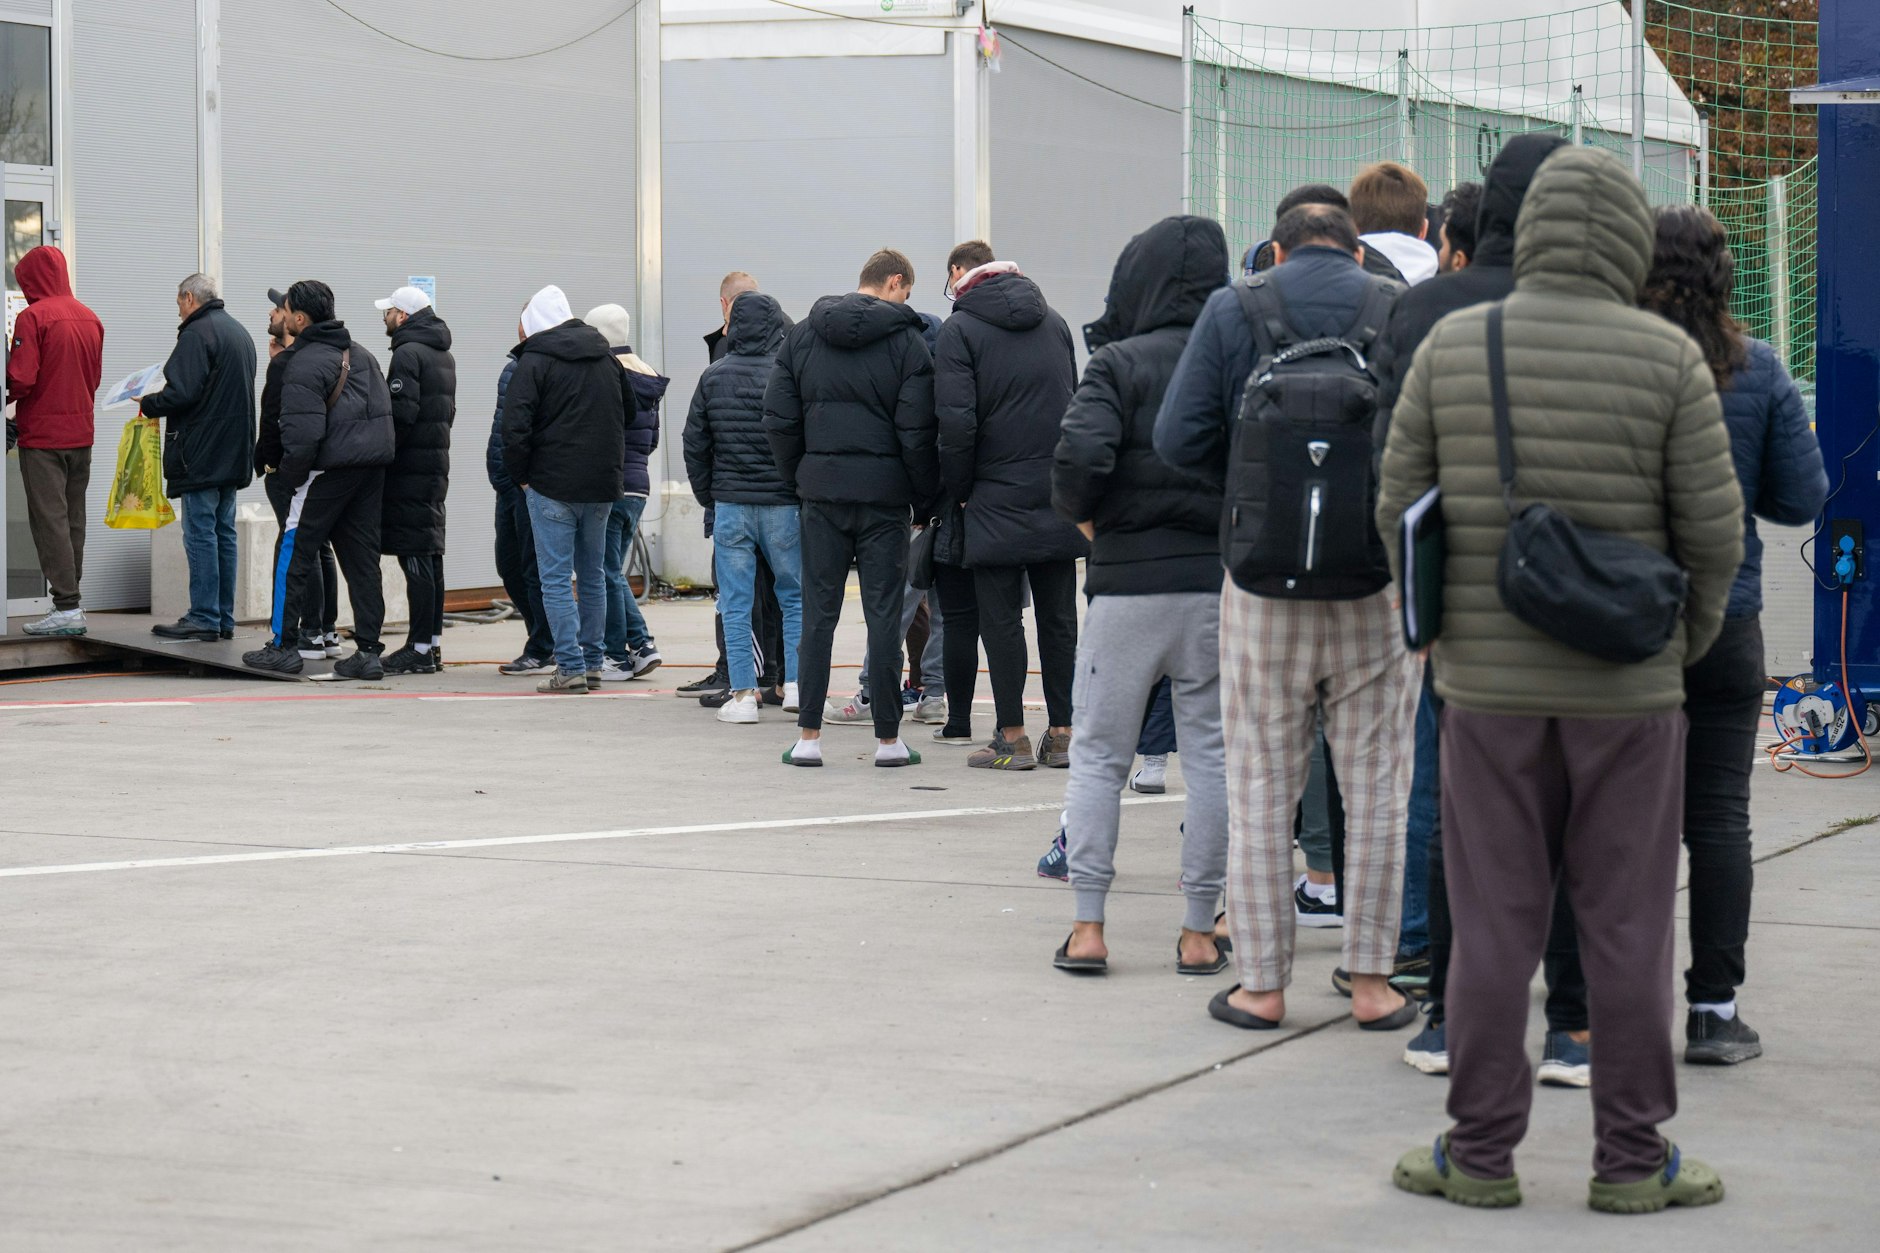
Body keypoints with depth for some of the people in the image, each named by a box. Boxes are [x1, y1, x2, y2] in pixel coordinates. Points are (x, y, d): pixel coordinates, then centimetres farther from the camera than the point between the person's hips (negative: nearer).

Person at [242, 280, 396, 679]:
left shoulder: (303, 364, -10)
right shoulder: (362, 354, 17)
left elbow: (303, 433, -18)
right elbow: (384, 412, 19)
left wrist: (290, 476, -7)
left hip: (329, 467, -8)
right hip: (373, 467, 8)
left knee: (292, 554, 3)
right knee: (362, 558, 8)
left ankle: (284, 646, 5)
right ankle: (368, 650, 4)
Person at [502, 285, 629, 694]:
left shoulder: (534, 361, -9)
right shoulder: (606, 358, 11)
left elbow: (515, 425, -15)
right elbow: (628, 410, 22)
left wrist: (521, 475, -3)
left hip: (552, 486, -6)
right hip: (602, 486, 6)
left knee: (556, 579, -3)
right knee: (593, 575, 15)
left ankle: (570, 667, -8)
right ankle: (592, 661, 17)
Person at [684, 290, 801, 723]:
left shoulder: (713, 376, 2)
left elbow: (695, 444, 6)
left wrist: (707, 497, 16)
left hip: (730, 504, 1)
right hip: (783, 504, -1)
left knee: (736, 603, 5)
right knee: (795, 595, 12)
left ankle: (742, 693, 2)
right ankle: (795, 683, 5)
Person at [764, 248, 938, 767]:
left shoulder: (801, 335, 7)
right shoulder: (906, 342, -5)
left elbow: (779, 420, 4)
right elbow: (917, 431, -9)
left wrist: (799, 479, 13)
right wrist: (926, 495, 2)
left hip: (822, 493, 3)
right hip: (884, 495, -3)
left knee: (818, 613, 6)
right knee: (883, 616, 2)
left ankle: (808, 737, 4)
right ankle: (888, 739, 5)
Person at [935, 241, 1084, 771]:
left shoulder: (960, 329, -6)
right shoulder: (1053, 321, 13)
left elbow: (956, 422, -13)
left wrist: (958, 489, -1)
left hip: (999, 499, -5)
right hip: (1060, 493, 5)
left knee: (1001, 618, 1)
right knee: (1058, 617, 9)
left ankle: (1012, 737, 1)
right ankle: (1062, 733, 11)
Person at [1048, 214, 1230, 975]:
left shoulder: (1120, 364, -7)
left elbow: (1080, 455, -20)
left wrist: (1084, 517, -2)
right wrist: (1231, 525, 8)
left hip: (1129, 583, -2)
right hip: (1221, 583, 2)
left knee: (1098, 756, 9)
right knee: (1213, 757, 8)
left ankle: (1087, 926, 7)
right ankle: (1200, 932, 11)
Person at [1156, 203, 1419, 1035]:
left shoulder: (1232, 311, 1)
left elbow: (1179, 440, -3)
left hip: (1264, 586, 0)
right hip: (1376, 588, 0)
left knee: (1261, 788, 8)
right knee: (1375, 788, 9)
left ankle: (1262, 983, 9)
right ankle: (1370, 981, 10)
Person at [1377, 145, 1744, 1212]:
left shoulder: (1452, 347, -2)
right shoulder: (1669, 358, -8)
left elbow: (1399, 510, 2)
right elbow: (1713, 524, -6)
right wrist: (1695, 634, 12)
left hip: (1488, 681, 2)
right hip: (1627, 684, -1)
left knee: (1494, 922, 6)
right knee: (1626, 923, 5)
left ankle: (1482, 1152, 11)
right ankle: (1631, 1159, 11)